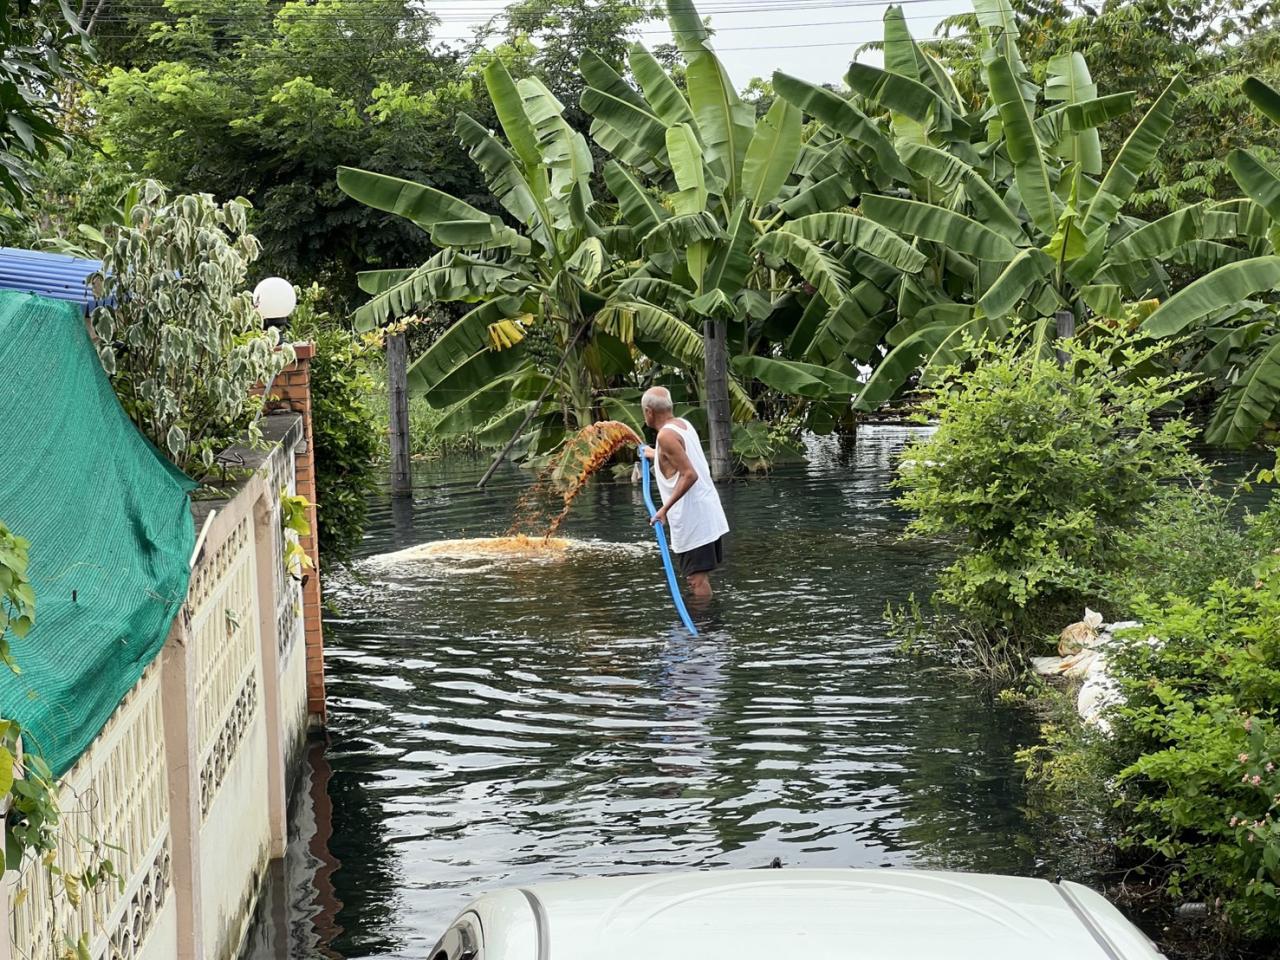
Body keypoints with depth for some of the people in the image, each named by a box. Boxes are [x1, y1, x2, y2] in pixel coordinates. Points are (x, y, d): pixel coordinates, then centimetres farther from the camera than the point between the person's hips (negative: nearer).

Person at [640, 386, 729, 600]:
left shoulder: (666, 435, -15)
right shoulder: (684, 424, 11)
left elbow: (690, 475, -23)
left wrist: (665, 509, -21)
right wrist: (656, 455, 47)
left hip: (691, 517, -9)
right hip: (710, 513, 9)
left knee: (697, 576, -7)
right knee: (702, 574, 15)